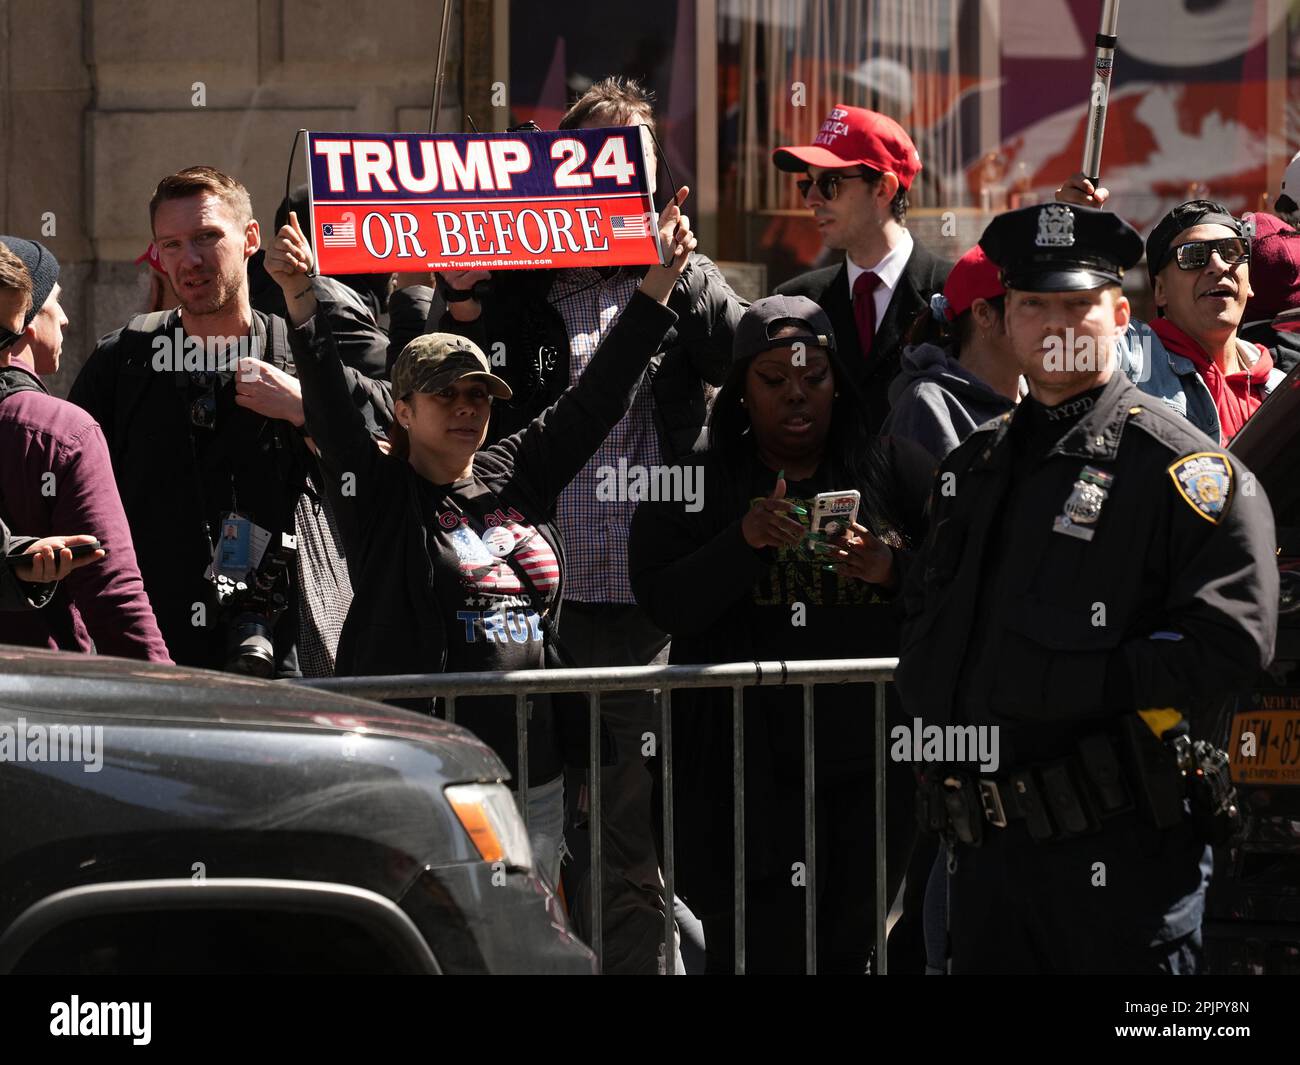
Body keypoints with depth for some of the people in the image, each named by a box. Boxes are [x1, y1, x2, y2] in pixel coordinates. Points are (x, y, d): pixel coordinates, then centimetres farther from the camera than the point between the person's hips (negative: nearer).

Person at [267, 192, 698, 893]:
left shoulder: (517, 479, 14)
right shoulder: (381, 494, 0)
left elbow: (598, 397, 18)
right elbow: (330, 406, -13)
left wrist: (658, 283, 15)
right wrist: (301, 301, -28)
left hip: (533, 778, 6)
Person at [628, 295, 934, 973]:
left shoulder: (897, 470, 8)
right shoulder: (697, 485, 6)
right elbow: (664, 605, -5)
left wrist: (893, 570, -17)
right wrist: (745, 540, -20)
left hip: (869, 771, 2)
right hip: (751, 782, -2)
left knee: (847, 949, 7)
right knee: (760, 952, -7)